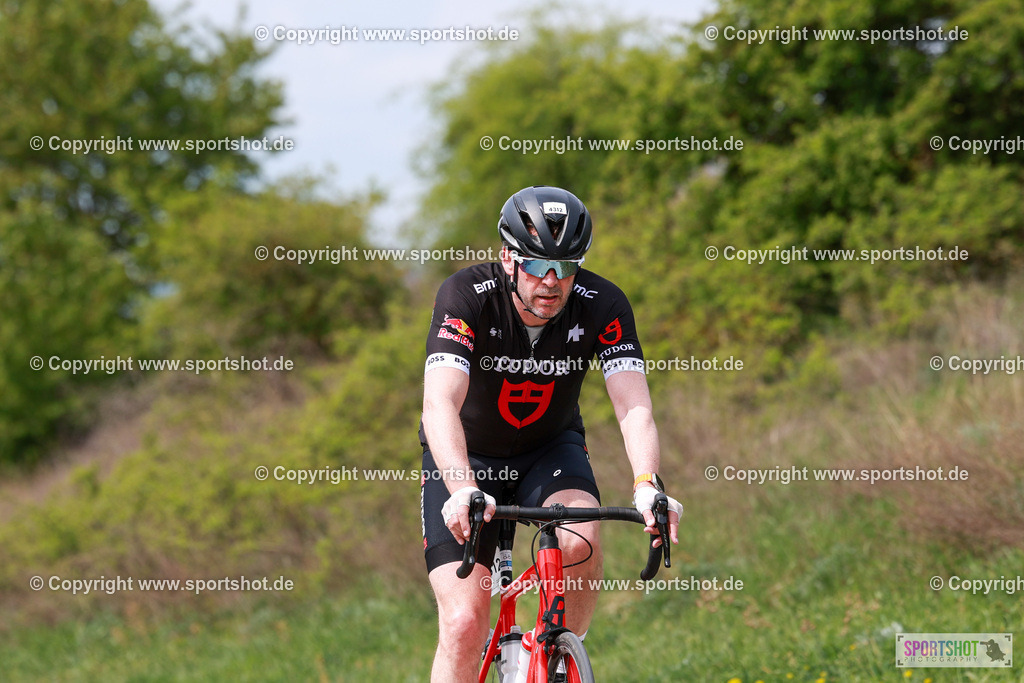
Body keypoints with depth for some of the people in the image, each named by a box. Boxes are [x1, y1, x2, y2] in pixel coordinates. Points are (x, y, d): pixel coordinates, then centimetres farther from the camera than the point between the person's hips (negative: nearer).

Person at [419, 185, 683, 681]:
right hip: (468, 457, -1)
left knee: (580, 541, -32)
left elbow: (634, 407, -30)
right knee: (464, 625, -16)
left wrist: (647, 486, -50)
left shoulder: (603, 305, -21)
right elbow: (440, 404, -39)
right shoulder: (466, 296, -28)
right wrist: (463, 490, -56)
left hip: (551, 449, 2)